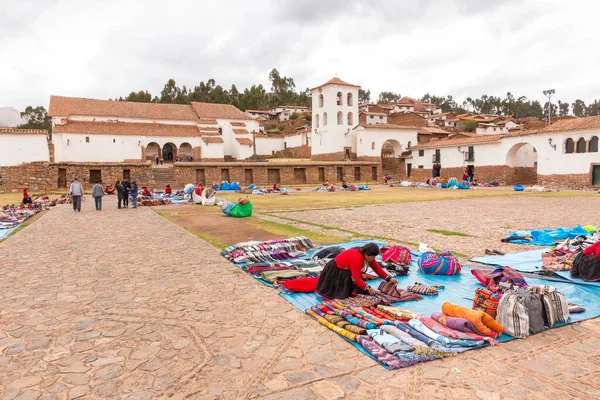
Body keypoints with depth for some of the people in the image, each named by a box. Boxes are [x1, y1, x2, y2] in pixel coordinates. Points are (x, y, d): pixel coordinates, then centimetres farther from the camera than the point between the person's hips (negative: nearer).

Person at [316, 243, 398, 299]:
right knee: (342, 294, -2)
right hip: (336, 271, -9)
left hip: (347, 270, 9)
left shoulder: (367, 256, -10)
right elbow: (357, 278, -36)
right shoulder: (357, 258, -37)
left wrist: (389, 279, -7)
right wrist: (369, 289, -34)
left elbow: (377, 268, -2)